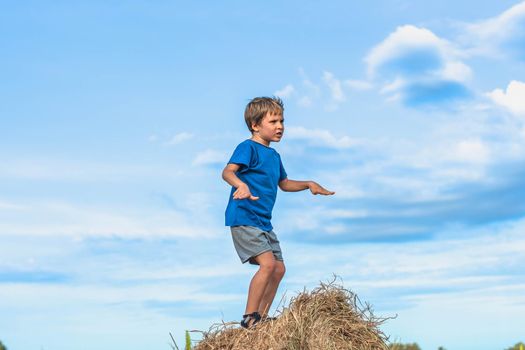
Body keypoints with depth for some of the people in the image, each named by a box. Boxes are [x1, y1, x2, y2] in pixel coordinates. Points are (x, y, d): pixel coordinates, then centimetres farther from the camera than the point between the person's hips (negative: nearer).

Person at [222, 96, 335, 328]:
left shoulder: (274, 155, 17)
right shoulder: (248, 148, -10)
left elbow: (284, 184, 33)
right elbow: (227, 172, -28)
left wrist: (308, 184, 22)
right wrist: (242, 185, -47)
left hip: (263, 222, 10)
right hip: (243, 218, -10)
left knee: (279, 268, 9)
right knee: (267, 263, -21)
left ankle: (261, 318, 19)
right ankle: (249, 317, -13)